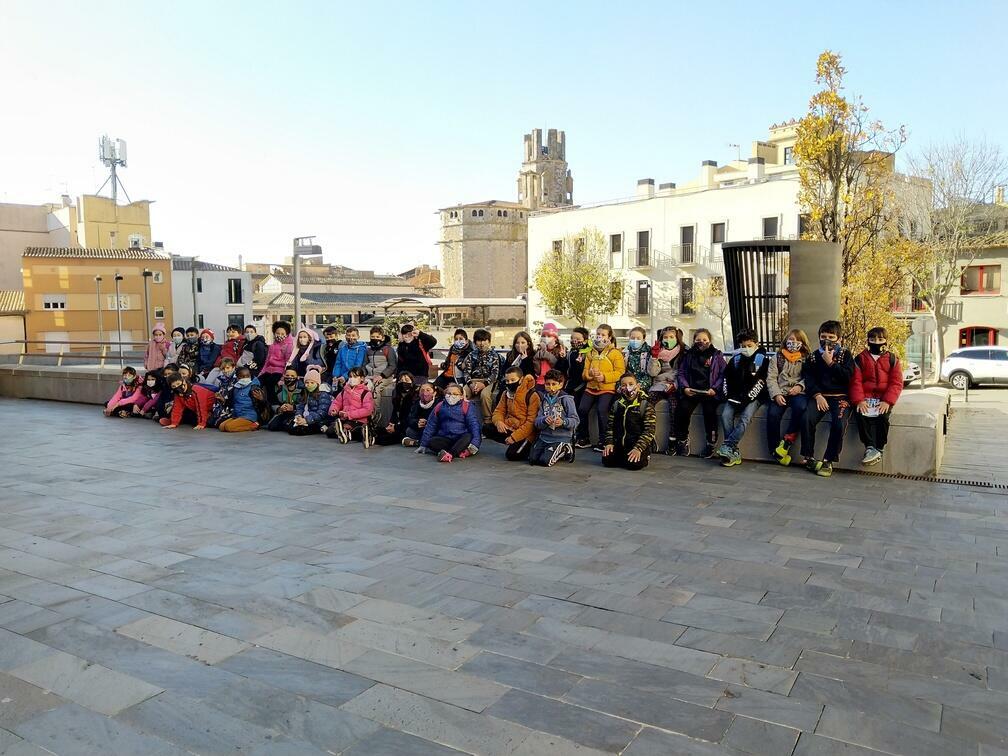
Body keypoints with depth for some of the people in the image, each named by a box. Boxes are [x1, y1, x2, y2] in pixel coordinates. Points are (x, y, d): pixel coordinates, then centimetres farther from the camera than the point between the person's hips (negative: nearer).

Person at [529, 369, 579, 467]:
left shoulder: (566, 399, -7)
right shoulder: (544, 399, 9)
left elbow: (575, 420, -11)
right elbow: (537, 422, 2)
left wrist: (563, 422, -30)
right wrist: (544, 420, -21)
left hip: (561, 437, -6)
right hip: (544, 436, 6)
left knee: (545, 461, -18)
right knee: (532, 459, -7)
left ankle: (565, 450, 11)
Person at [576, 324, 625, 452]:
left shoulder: (615, 353, 1)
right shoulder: (591, 353, 17)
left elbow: (620, 372, -7)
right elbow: (585, 373, 15)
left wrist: (604, 376, -19)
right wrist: (590, 373, -9)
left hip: (607, 388, -5)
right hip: (591, 387, 5)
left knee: (601, 410, -23)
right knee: (582, 409, -11)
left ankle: (603, 441, -8)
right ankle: (583, 438, 5)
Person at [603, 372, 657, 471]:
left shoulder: (646, 406, -6)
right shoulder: (616, 405, 9)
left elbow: (649, 430, -11)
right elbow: (610, 426, 12)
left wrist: (638, 448, -21)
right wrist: (609, 443, -4)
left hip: (637, 444, -4)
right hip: (619, 444, 4)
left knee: (634, 464, -27)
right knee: (607, 460, -18)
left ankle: (643, 458, 10)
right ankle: (624, 457, 14)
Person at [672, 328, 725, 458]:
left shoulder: (716, 355, 10)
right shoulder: (688, 355, 16)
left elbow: (722, 374, 5)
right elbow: (681, 373, 13)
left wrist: (715, 389, -10)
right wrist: (685, 387, -5)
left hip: (709, 392, -2)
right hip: (691, 391, 2)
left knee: (709, 410, -29)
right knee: (682, 409, -24)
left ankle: (710, 443, -11)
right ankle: (683, 441, -4)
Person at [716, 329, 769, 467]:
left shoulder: (763, 360, 2)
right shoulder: (735, 359, 14)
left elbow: (760, 382, -7)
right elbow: (727, 377, 16)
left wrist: (747, 398, -17)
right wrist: (729, 395, 0)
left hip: (752, 397, -3)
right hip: (735, 397, 3)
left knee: (745, 418, -30)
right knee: (725, 415, -23)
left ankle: (727, 447, -32)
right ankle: (734, 453, -24)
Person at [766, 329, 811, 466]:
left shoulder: (807, 358, 14)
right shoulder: (778, 357, 15)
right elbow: (771, 378, 6)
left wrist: (800, 386, -15)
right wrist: (776, 394, -10)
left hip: (798, 393, -1)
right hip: (780, 393, 1)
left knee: (800, 407, -35)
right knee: (773, 414, -27)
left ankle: (787, 441, -21)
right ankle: (775, 451, -15)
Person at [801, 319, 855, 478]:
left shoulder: (846, 355, 10)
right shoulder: (814, 356, 15)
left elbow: (847, 377, -4)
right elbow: (808, 378, 4)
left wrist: (830, 363, -9)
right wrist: (817, 395, -11)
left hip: (840, 396, -2)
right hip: (819, 395, 2)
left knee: (839, 423, -30)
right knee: (807, 419, -27)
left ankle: (828, 461, -17)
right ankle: (809, 458, -15)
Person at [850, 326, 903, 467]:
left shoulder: (892, 359, 8)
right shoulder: (860, 359, 10)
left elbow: (896, 383, 0)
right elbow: (856, 381, 1)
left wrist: (887, 401, -15)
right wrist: (859, 400, -15)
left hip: (884, 398, -1)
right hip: (865, 397, 1)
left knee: (882, 416, -29)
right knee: (861, 415, -28)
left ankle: (879, 449, -19)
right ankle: (870, 448, -26)